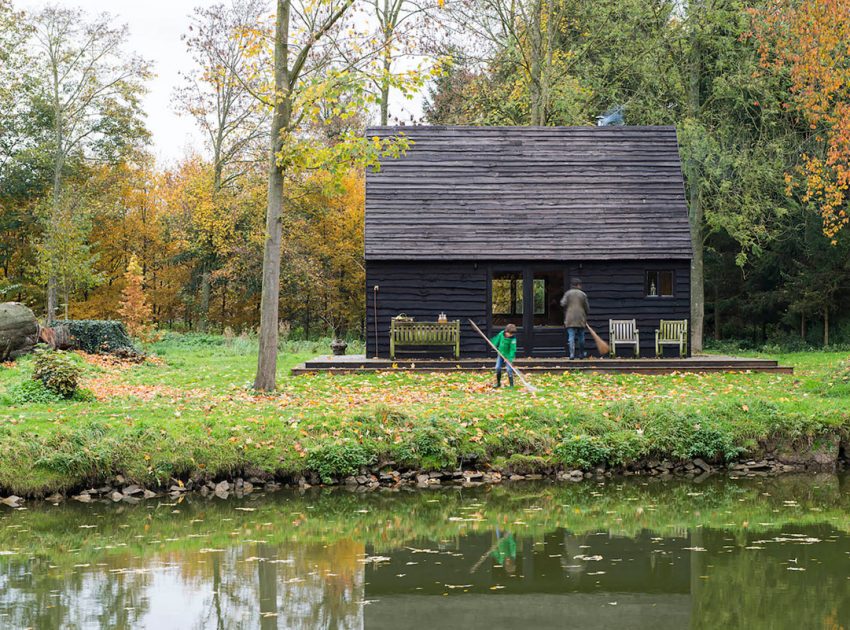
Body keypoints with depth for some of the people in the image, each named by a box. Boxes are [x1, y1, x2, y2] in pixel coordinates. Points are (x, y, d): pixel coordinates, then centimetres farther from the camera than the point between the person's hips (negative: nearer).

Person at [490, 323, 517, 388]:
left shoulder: (513, 339, -22)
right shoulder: (501, 334, -9)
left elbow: (512, 349, -25)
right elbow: (497, 340, 12)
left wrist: (510, 358, -32)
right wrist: (494, 345, 22)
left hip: (508, 356, -5)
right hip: (501, 354, 5)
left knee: (509, 369, -11)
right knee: (498, 368, 4)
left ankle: (511, 385, -2)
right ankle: (498, 383, 19)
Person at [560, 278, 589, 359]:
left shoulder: (568, 293, 1)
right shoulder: (583, 294, 3)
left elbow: (563, 304, -8)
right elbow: (587, 307, 4)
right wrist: (585, 316, 20)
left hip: (570, 319, -1)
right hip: (581, 319, 1)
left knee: (571, 336, -3)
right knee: (581, 336, 14)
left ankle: (572, 354, -13)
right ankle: (581, 354, 23)